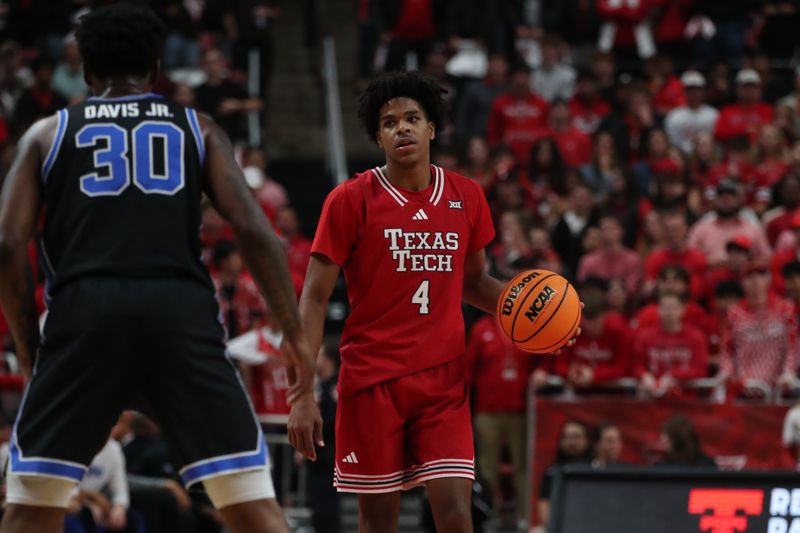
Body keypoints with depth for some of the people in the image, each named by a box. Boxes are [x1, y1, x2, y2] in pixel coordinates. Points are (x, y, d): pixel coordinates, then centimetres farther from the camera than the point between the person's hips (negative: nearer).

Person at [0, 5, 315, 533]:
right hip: (182, 310, 0)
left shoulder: (48, 133, 19)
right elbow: (254, 230, 6)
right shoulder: (197, 129, 19)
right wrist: (295, 334, 7)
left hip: (86, 311, 0)